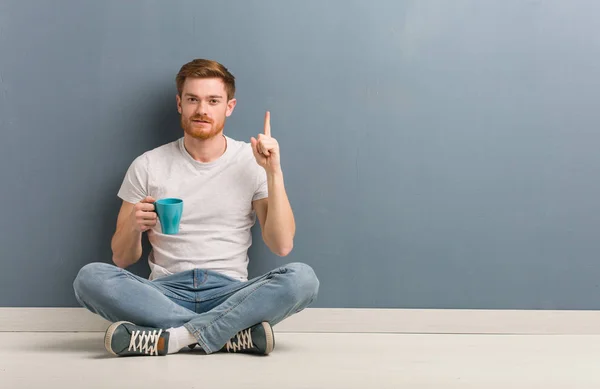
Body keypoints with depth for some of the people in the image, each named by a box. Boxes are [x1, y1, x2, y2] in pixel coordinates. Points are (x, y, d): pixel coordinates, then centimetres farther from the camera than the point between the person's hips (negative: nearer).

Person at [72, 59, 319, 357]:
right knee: (90, 277, -27)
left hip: (230, 293, -1)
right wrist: (134, 226, -13)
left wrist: (274, 172, -9)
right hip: (166, 294, 1)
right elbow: (122, 259, 9)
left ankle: (170, 338, -30)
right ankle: (235, 334, -27)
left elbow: (282, 245, -2)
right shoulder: (147, 166, 8)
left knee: (302, 277, -29)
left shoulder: (252, 162, 7)